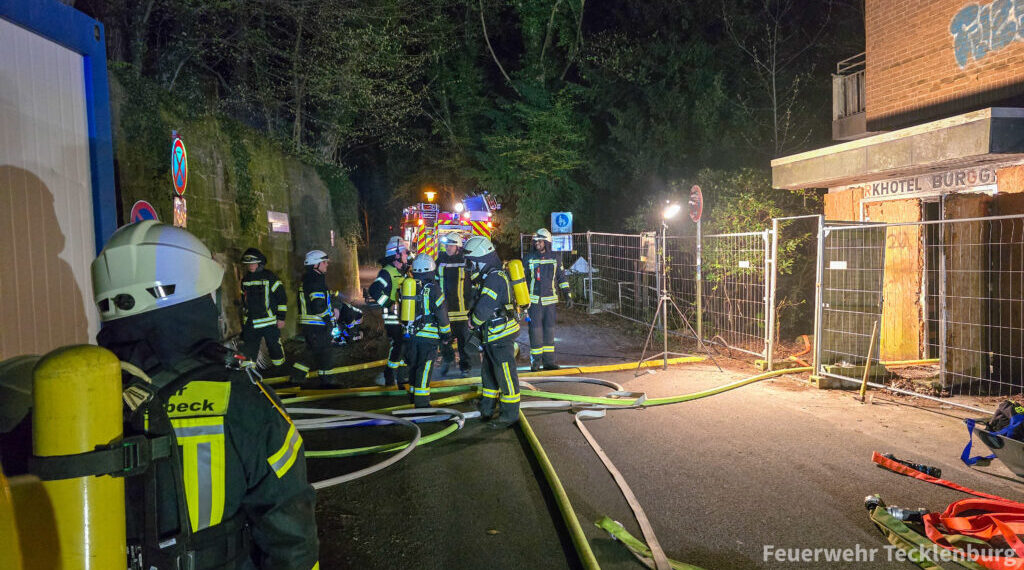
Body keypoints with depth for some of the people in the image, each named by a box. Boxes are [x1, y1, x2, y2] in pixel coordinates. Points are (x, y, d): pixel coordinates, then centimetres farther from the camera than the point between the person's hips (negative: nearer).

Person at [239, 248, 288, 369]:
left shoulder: (270, 277, -7)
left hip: (269, 322, -5)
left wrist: (281, 317, -8)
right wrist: (244, 318, 24)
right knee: (248, 351, 7)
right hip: (250, 322, 5)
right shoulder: (245, 280, 11)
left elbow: (282, 298, -6)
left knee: (275, 347, 3)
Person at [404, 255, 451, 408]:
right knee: (424, 368, -2)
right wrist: (446, 334, 0)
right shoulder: (432, 289, -12)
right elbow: (442, 313, -11)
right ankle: (422, 402, -1)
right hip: (428, 335, -6)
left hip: (411, 333, 6)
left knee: (414, 365, 18)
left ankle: (413, 395, 30)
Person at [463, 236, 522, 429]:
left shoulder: (495, 278, -21)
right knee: (488, 373, 20)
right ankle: (486, 411, 33)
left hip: (501, 337, -11)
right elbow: (479, 304, 14)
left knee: (506, 375, -1)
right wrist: (475, 321, -2)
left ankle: (510, 415, 10)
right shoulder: (489, 277, 13)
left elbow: (483, 309, -25)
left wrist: (473, 321, -6)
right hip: (492, 336, 11)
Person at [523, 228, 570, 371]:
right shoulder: (529, 258, 1)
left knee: (549, 330, 7)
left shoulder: (554, 259, 7)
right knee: (535, 330, -5)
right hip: (534, 300, -3)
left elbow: (562, 278, 15)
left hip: (550, 300, 3)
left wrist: (568, 294, 10)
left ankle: (548, 361, 14)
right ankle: (535, 361, 3)